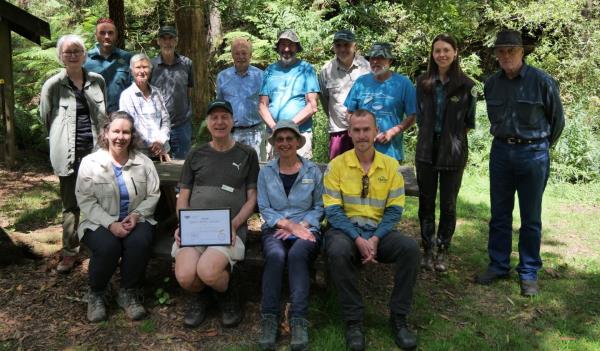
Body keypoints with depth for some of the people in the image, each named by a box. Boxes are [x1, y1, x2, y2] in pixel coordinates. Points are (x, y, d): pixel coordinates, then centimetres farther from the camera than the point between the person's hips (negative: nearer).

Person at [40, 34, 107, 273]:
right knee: (71, 205, 4)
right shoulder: (53, 85, -3)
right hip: (69, 153, -2)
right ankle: (70, 252, 14)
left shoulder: (97, 81, 6)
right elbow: (46, 119, 7)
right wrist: (60, 141, 11)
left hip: (96, 149, 2)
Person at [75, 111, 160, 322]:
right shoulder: (90, 162, 1)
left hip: (135, 221, 1)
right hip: (100, 223, -1)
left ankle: (129, 293, -6)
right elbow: (86, 201, -6)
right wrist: (110, 224, -19)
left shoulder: (143, 162, 6)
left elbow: (153, 195, 3)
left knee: (140, 242, -32)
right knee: (108, 247, -33)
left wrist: (136, 215, -16)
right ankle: (96, 295, -3)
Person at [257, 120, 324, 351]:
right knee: (275, 256, -34)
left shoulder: (313, 171, 10)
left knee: (297, 254, -35)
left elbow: (319, 207, 9)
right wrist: (290, 225, -12)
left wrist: (301, 225, -10)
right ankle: (270, 318, -29)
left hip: (306, 229, 0)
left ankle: (299, 320, -37)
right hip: (275, 230, 1)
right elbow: (264, 209, 4)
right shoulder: (266, 172, 12)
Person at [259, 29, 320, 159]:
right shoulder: (270, 70, 12)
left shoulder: (306, 69, 3)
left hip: (300, 133, -2)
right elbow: (262, 105, 8)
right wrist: (274, 126, -8)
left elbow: (312, 106, -3)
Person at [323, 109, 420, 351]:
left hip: (379, 230, 2)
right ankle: (353, 321, -19)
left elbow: (395, 210, 1)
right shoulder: (337, 165, -1)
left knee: (410, 248, -26)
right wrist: (358, 239, -20)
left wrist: (375, 239, -15)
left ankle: (398, 317, -9)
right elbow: (332, 210, -7)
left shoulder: (391, 165, 5)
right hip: (345, 228, -2)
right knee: (338, 251, -36)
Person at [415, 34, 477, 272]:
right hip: (427, 148, 3)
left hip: (453, 151, -3)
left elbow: (469, 122, 4)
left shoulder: (466, 85, -5)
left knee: (448, 204, 4)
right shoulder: (423, 83, 4)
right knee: (426, 202, 7)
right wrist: (429, 132, 12)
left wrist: (454, 134, 6)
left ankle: (442, 251, 16)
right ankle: (427, 250, 18)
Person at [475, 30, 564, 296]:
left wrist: (541, 145, 13)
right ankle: (498, 265, 23)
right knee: (499, 214, 10)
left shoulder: (542, 81, -9)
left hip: (533, 153, -4)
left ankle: (529, 274, 17)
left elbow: (557, 119, 3)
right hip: (501, 151, 4)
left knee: (530, 219, 6)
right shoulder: (491, 84, 5)